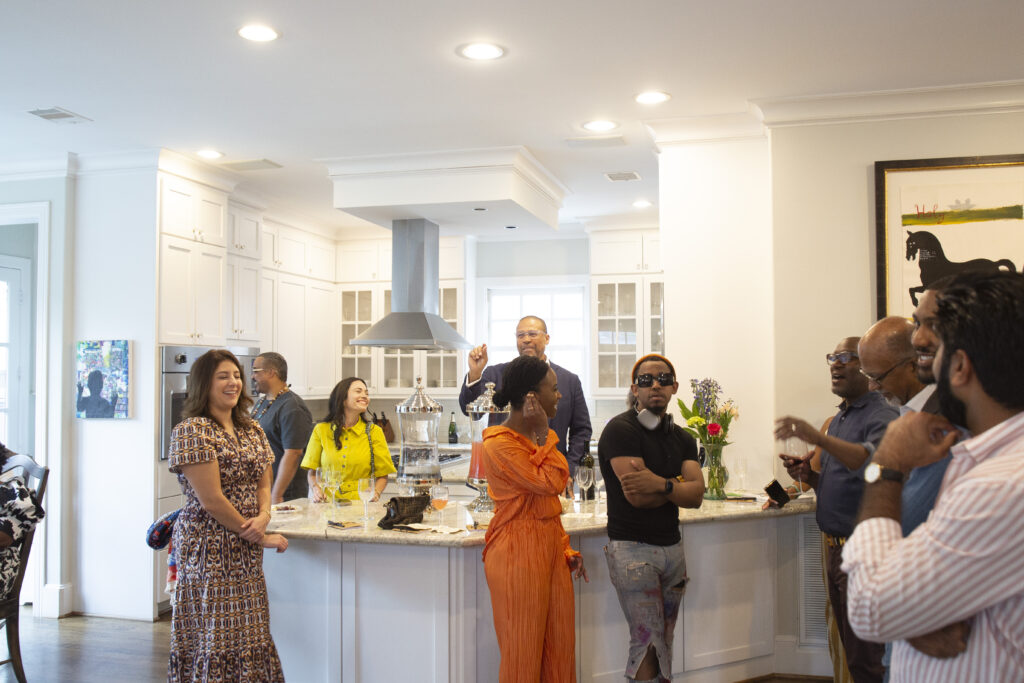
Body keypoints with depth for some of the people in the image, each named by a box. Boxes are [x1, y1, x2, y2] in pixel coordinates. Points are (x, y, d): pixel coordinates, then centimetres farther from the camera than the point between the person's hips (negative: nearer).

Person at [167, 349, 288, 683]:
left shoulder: (252, 429, 13)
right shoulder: (192, 431, -11)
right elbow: (211, 499, -15)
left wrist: (263, 517, -7)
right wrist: (260, 538, -10)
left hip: (246, 553, 7)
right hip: (210, 551, -7)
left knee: (248, 637, 8)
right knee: (215, 639, -2)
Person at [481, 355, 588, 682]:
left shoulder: (535, 436, 13)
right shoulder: (499, 443, -15)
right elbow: (550, 483, -21)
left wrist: (566, 549, 15)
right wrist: (544, 435, -13)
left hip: (549, 550, 8)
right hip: (518, 554, -8)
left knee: (560, 647, 11)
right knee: (524, 653, 2)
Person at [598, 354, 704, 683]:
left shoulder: (682, 438, 12)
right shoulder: (621, 429, -9)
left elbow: (696, 495, -3)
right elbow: (637, 496, -19)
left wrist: (660, 484, -19)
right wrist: (678, 484, -7)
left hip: (672, 546, 6)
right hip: (632, 548, -6)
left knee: (663, 642, 9)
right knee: (648, 640, -8)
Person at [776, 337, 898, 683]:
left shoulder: (881, 416, -13)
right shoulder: (838, 419, 16)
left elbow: (873, 462, -35)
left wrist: (818, 438, -47)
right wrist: (808, 476, 5)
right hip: (837, 549, 9)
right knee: (850, 652, 18)